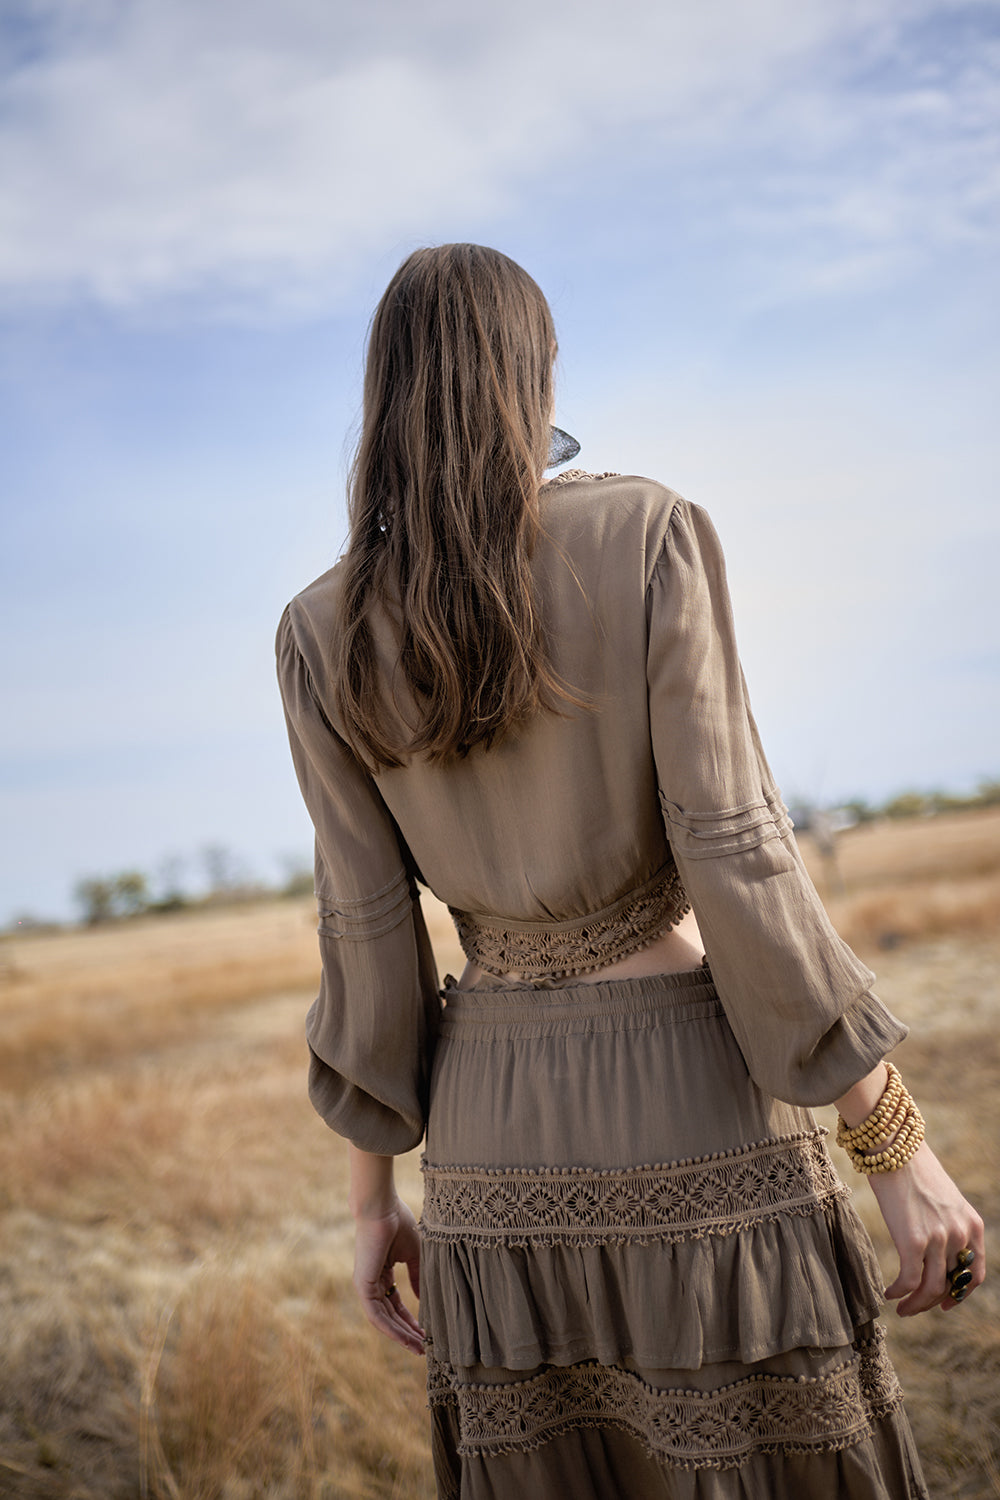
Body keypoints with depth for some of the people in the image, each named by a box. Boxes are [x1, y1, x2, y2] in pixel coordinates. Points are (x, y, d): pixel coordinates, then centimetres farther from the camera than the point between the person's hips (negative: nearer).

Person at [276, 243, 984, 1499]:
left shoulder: (324, 634, 1)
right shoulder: (648, 534, -9)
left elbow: (366, 934, 1)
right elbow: (734, 855, -14)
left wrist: (373, 1201, 10)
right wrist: (898, 1144, -9)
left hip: (497, 1127, 4)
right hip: (695, 1106, -3)